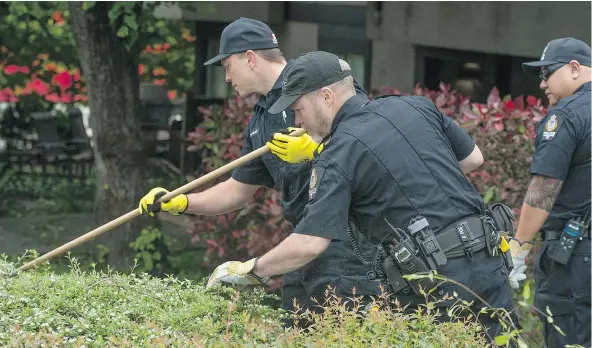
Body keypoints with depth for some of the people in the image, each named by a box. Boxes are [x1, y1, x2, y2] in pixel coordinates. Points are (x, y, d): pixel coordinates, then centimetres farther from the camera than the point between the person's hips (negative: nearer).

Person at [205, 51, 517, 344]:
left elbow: (309, 244, -13)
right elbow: (473, 158, 21)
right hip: (489, 260, 6)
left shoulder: (339, 155, -7)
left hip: (438, 279, -6)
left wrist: (249, 271, -1)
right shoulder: (418, 108, 11)